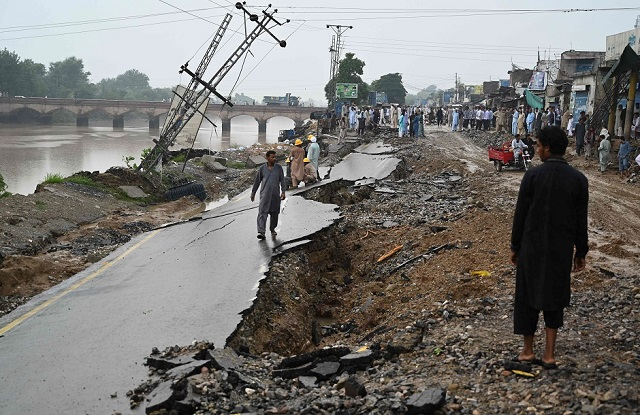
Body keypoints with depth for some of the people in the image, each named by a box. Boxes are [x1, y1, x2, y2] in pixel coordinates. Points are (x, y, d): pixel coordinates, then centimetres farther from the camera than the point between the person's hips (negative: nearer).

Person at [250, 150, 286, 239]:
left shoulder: (279, 168, 3)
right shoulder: (262, 168, 1)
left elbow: (282, 181, 4)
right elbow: (257, 181, 10)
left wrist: (283, 192, -5)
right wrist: (253, 193, 13)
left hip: (275, 195, 2)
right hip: (264, 194, -2)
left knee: (274, 213, 11)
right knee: (262, 212, -12)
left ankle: (272, 229, 31)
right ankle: (261, 232, -18)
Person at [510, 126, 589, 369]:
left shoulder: (532, 176, -12)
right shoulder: (579, 180, -5)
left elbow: (520, 215, -7)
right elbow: (581, 221, -1)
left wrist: (515, 247, 4)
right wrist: (580, 252, 10)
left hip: (532, 248, -2)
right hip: (562, 249, 2)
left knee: (527, 296, 12)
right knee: (554, 298, 14)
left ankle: (528, 351, 21)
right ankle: (549, 355, 14)